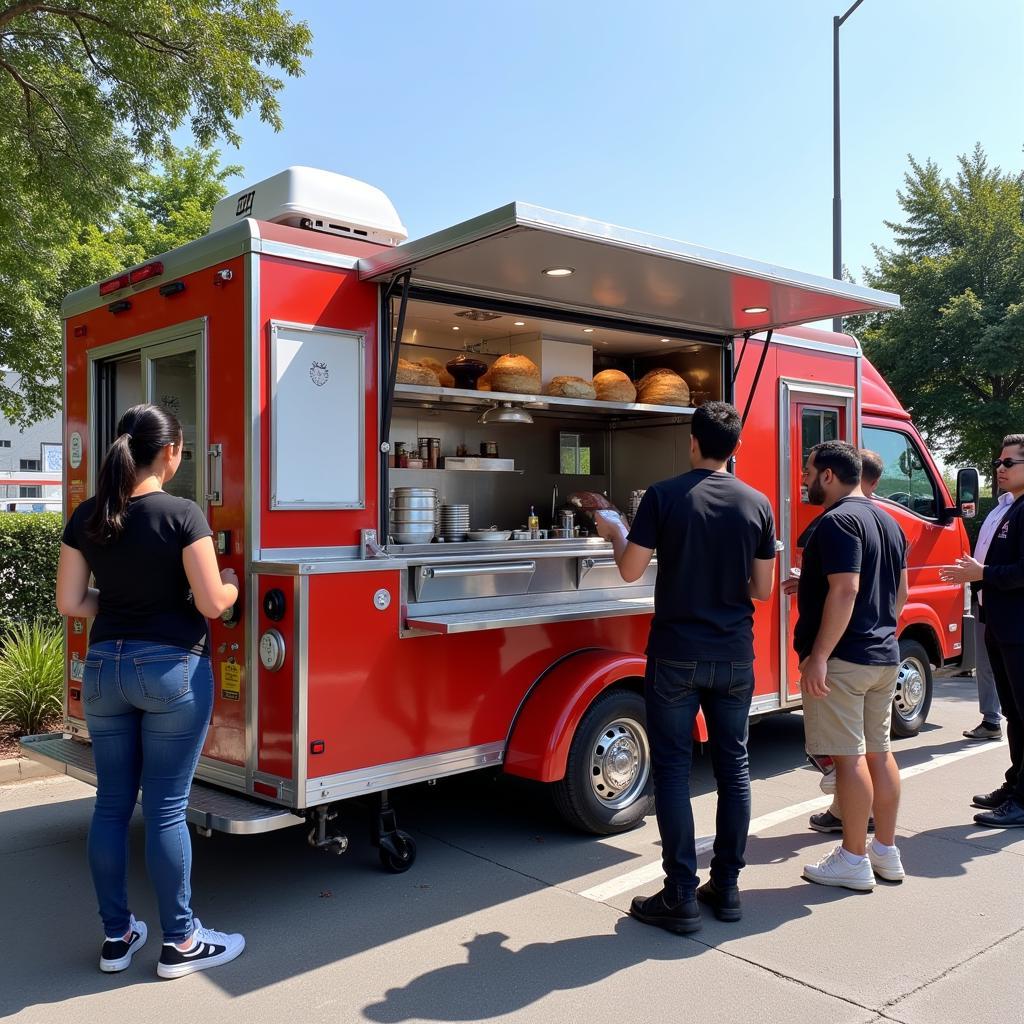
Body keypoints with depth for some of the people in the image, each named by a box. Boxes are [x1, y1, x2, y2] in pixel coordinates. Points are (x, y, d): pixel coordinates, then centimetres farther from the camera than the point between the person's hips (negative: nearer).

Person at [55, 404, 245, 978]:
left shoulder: (86, 517, 2)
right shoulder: (182, 514, -14)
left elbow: (70, 603, 3)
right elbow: (212, 603, -14)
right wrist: (233, 583, 7)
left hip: (105, 667, 5)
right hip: (172, 668, -5)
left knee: (112, 803, 13)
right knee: (166, 808, 2)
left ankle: (117, 936, 26)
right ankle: (181, 943, 15)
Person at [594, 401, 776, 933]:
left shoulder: (664, 495, -9)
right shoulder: (756, 503, 0)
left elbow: (631, 570, -5)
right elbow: (762, 589, 4)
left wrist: (614, 532, 14)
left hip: (676, 655, -3)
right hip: (735, 656, 3)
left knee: (673, 769, 4)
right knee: (732, 766, 13)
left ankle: (681, 897, 7)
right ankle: (727, 886, 22)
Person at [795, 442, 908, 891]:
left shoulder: (837, 521, -16)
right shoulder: (887, 521, 15)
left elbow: (845, 590, -24)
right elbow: (900, 592, 19)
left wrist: (818, 656, -23)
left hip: (844, 658, -10)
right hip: (884, 656, 10)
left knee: (849, 757, -2)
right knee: (878, 752, 15)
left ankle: (854, 861, 6)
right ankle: (886, 852, 25)